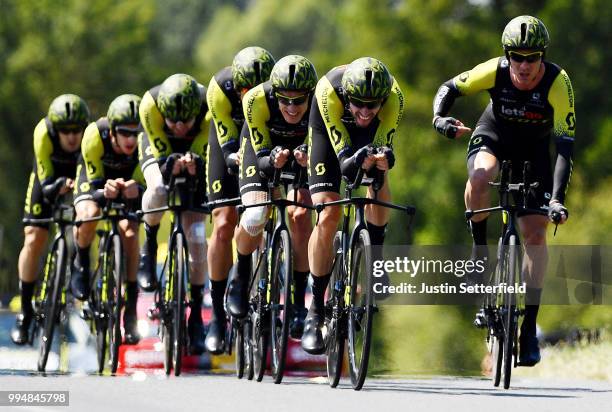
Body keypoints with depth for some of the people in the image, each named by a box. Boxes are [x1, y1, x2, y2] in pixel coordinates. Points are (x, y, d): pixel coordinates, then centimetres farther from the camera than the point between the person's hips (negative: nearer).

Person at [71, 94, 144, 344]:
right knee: (88, 215, -33)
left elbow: (142, 184, -28)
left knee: (129, 233, -21)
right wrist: (105, 192, -53)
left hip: (128, 179, 1)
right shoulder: (95, 136, -36)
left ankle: (131, 310, -9)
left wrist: (134, 190, -53)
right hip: (96, 177, -1)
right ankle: (81, 265, -1)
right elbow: (95, 185, -29)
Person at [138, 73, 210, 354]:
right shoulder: (151, 104, -37)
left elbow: (202, 155, -31)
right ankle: (149, 246, -5)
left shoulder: (209, 107, -37)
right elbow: (162, 156, -31)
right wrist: (172, 163, -54)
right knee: (158, 189, -36)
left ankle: (196, 312, 1)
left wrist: (193, 163, -54)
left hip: (194, 154, 0)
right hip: (159, 147, 0)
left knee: (196, 236, -11)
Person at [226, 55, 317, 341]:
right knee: (255, 217, -22)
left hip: (304, 145, 1)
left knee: (300, 215, -22)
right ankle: (241, 280, 7)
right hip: (263, 144, 0)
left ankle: (298, 302, -10)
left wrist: (308, 159, -48)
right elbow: (261, 154, -30)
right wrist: (273, 160, -53)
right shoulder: (257, 100, -36)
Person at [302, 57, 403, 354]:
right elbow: (343, 154, -41)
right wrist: (358, 160, -62)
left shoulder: (394, 97, -36)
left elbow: (384, 146, -33)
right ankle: (316, 310, -3)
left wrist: (382, 158, -56)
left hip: (370, 134, 2)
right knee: (327, 218, -13)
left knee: (378, 185, -28)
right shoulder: (329, 90, -40)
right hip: (331, 133, -2)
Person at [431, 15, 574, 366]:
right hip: (494, 134, 0)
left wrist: (558, 198, -40)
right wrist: (440, 117, -33)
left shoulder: (557, 82, -30)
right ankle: (479, 249, -11)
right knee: (480, 178, -36)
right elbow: (449, 89, -11)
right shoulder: (495, 71, -26)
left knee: (535, 232, -9)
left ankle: (530, 327, -2)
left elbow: (565, 144, -31)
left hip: (535, 146, 0)